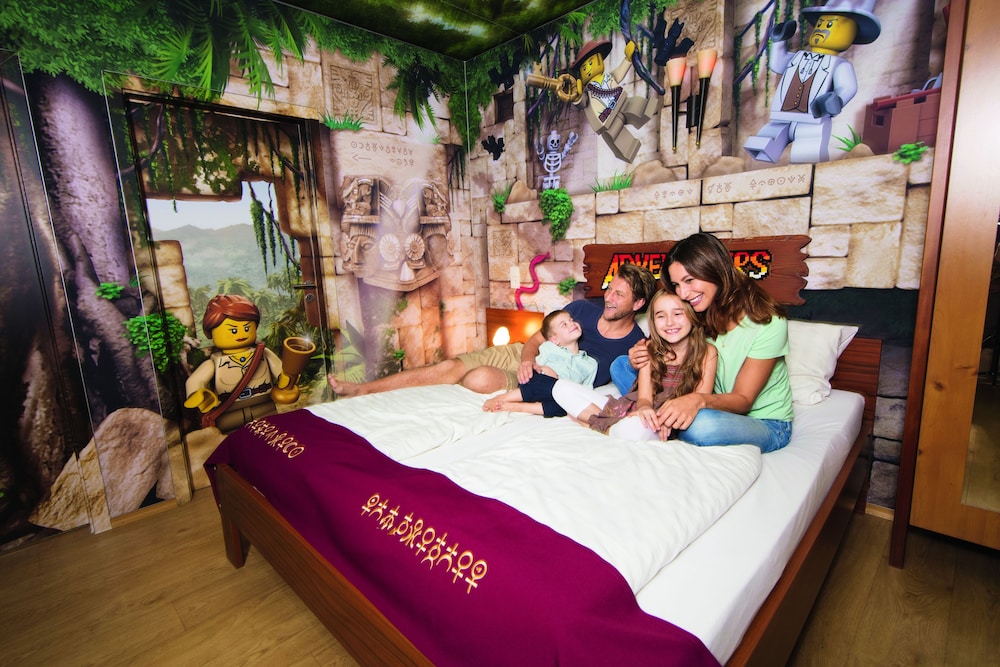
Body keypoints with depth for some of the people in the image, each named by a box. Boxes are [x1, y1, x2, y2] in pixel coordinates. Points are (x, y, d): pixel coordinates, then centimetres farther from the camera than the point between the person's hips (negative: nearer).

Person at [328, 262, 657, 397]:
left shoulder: (635, 347, -10)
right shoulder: (582, 308, 1)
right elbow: (536, 339, 4)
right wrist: (528, 358, -18)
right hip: (523, 355, 5)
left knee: (482, 378, -29)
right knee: (449, 367, -14)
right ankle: (360, 390, -3)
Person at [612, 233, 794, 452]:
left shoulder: (767, 323, -20)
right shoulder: (698, 316, -4)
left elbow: (743, 400, -20)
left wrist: (699, 400, -41)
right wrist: (646, 360, -24)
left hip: (767, 424, -5)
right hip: (716, 409, 5)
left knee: (701, 424, -42)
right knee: (621, 365, -5)